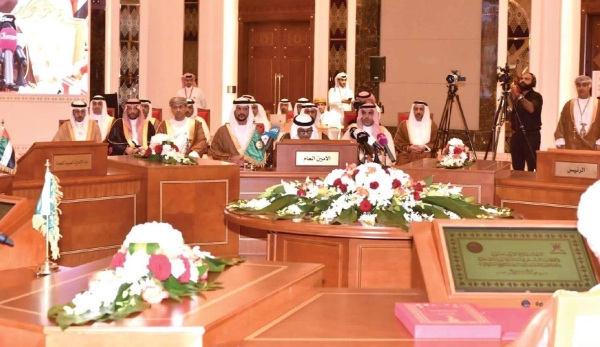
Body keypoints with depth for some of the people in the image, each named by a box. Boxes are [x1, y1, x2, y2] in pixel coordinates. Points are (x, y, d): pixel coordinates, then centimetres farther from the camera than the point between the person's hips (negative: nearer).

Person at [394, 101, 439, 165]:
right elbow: (397, 142, 11)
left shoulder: (432, 125, 14)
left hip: (426, 155, 0)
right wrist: (407, 148, -8)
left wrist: (425, 147, -8)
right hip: (407, 155, 0)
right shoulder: (404, 124, 13)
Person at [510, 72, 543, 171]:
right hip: (517, 135, 6)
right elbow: (511, 112, 8)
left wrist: (519, 96, -30)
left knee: (532, 167, -12)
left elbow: (531, 108, -23)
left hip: (531, 135, -6)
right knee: (517, 168, 6)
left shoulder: (536, 96, -2)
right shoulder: (516, 96, 18)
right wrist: (513, 96, -1)